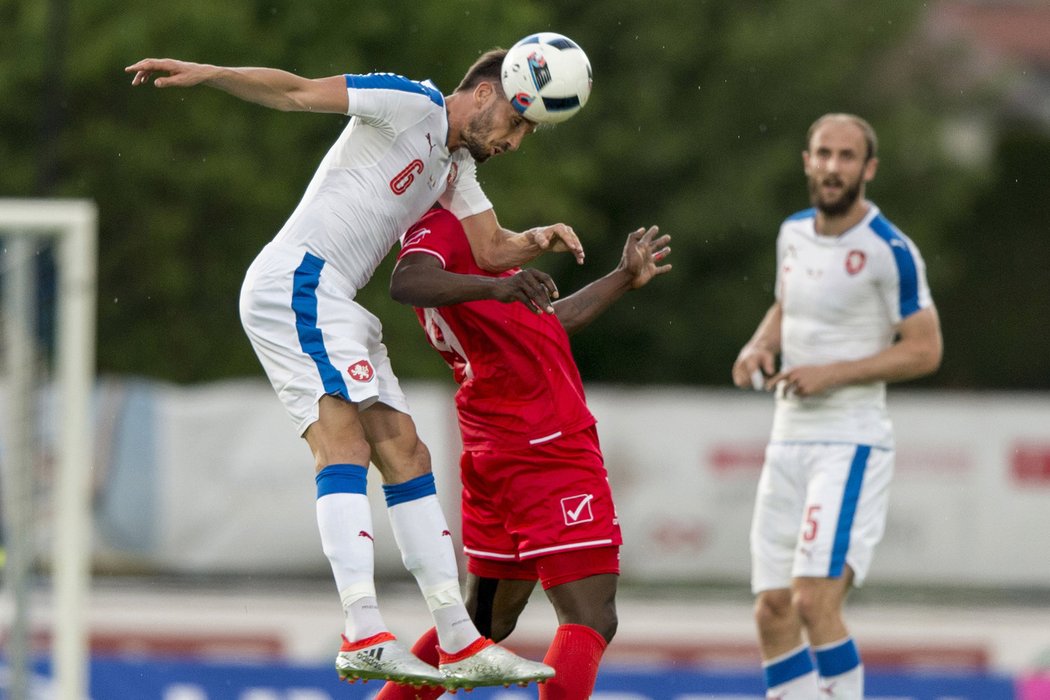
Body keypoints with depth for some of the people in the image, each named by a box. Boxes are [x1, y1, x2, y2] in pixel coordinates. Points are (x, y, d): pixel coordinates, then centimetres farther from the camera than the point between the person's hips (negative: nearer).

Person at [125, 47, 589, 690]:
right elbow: (298, 92, -10)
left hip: (334, 307, 10)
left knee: (406, 456, 8)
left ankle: (460, 643, 11)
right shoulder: (413, 105, -5)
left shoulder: (456, 168, 22)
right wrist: (206, 75, -22)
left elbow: (492, 248, 16)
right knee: (344, 440, -22)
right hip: (297, 280, -10)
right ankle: (363, 636, -34)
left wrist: (540, 240, -6)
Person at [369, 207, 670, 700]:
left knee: (486, 620, 18)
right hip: (548, 450, -10)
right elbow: (406, 283, -34)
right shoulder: (443, 228, -10)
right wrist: (496, 287, -48)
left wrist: (624, 279, 39)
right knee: (590, 621, -13)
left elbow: (541, 322, 29)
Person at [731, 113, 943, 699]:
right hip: (789, 441, 7)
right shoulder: (794, 234, 10)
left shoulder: (890, 251, -11)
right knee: (773, 612, 4)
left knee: (815, 601, -19)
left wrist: (832, 373, -18)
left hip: (851, 443, -7)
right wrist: (759, 347, 5)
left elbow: (924, 350, -11)